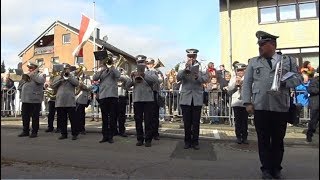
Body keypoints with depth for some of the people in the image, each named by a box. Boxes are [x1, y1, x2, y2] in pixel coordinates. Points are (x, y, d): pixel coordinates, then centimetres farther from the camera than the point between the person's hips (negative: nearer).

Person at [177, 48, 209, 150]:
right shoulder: (183, 69, 7)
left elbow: (206, 78, -8)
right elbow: (178, 78, -11)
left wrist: (197, 77, -29)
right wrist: (186, 69, -28)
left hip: (197, 99, 0)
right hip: (186, 99, 0)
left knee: (196, 123, 4)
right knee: (187, 122, 5)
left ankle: (195, 142, 17)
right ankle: (187, 141, 19)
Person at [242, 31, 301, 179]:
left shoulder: (289, 61, 11)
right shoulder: (253, 62, 10)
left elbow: (297, 79, 6)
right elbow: (247, 83, 5)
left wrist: (283, 82, -14)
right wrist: (247, 102, -5)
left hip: (281, 107, 1)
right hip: (260, 107, 0)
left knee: (278, 140, 11)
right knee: (263, 140, 5)